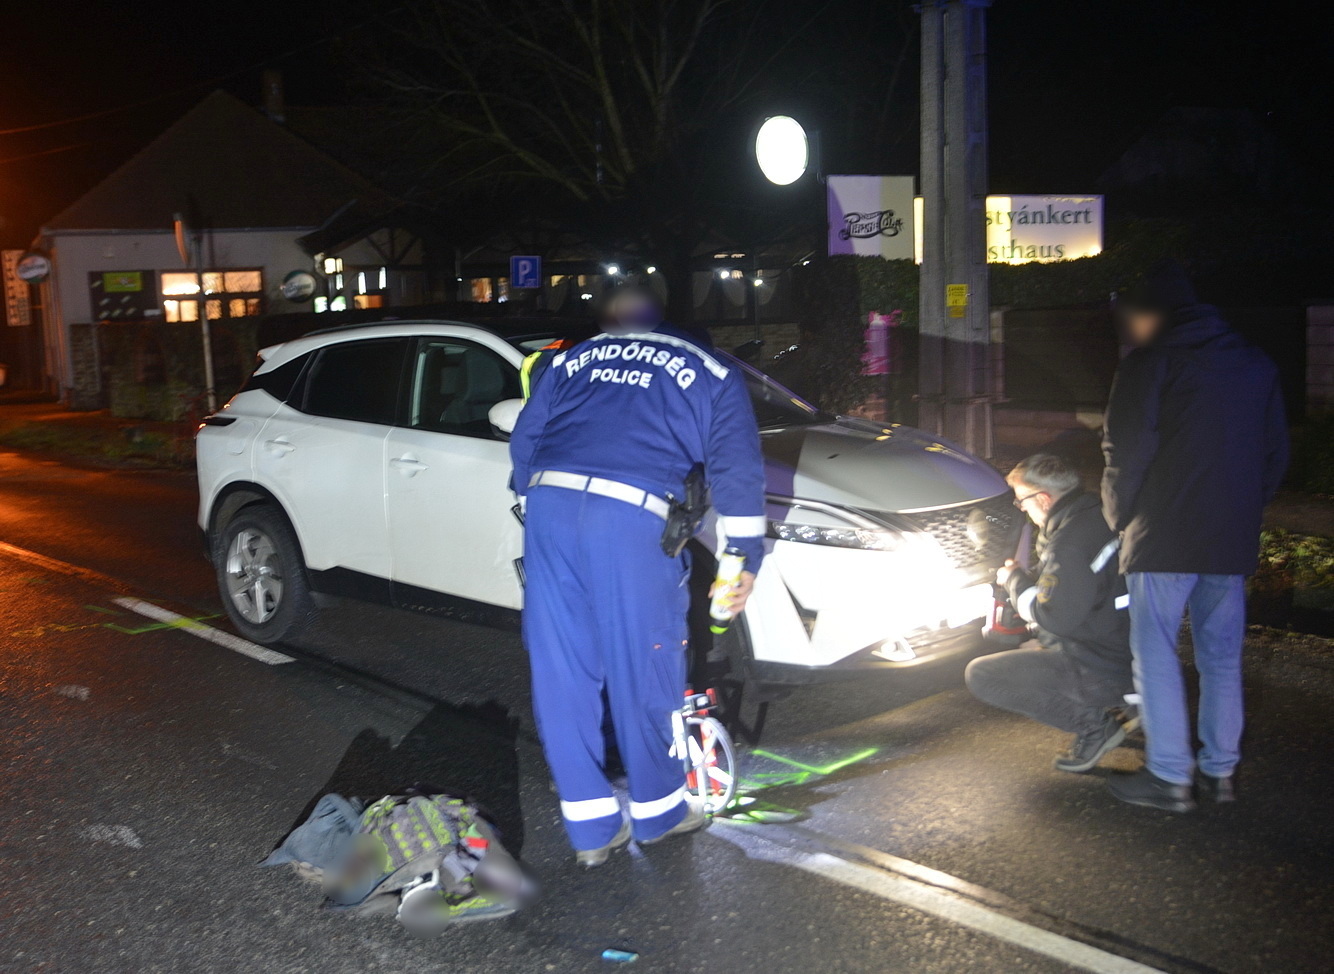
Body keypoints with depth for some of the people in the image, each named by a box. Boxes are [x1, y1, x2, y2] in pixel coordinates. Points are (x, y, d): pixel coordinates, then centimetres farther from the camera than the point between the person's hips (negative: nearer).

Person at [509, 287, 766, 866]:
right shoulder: (711, 373, 18)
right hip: (631, 517, -3)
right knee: (643, 668, 9)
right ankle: (658, 812, 26)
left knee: (561, 670, 9)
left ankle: (590, 829, 18)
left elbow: (523, 441, 25)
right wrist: (744, 558, 12)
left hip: (549, 503, 4)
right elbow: (737, 471, 9)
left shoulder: (574, 359, 27)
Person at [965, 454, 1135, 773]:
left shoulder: (1070, 542, -24)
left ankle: (1093, 724, -7)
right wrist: (1024, 579, 14)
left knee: (980, 675, -9)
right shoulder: (1097, 516, 6)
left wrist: (1015, 580, -5)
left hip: (1102, 671, -10)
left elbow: (1054, 617, -21)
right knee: (1030, 651, 34)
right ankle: (1109, 705, 13)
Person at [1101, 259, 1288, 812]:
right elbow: (1276, 453, 17)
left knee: (1156, 654, 0)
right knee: (1222, 656, 13)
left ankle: (1169, 777, 1)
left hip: (1163, 537, -6)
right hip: (1233, 540, 7)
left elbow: (1126, 453, -11)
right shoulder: (1255, 364, 14)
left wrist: (1119, 517, 4)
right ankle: (1220, 770, 20)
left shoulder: (1151, 362, -8)